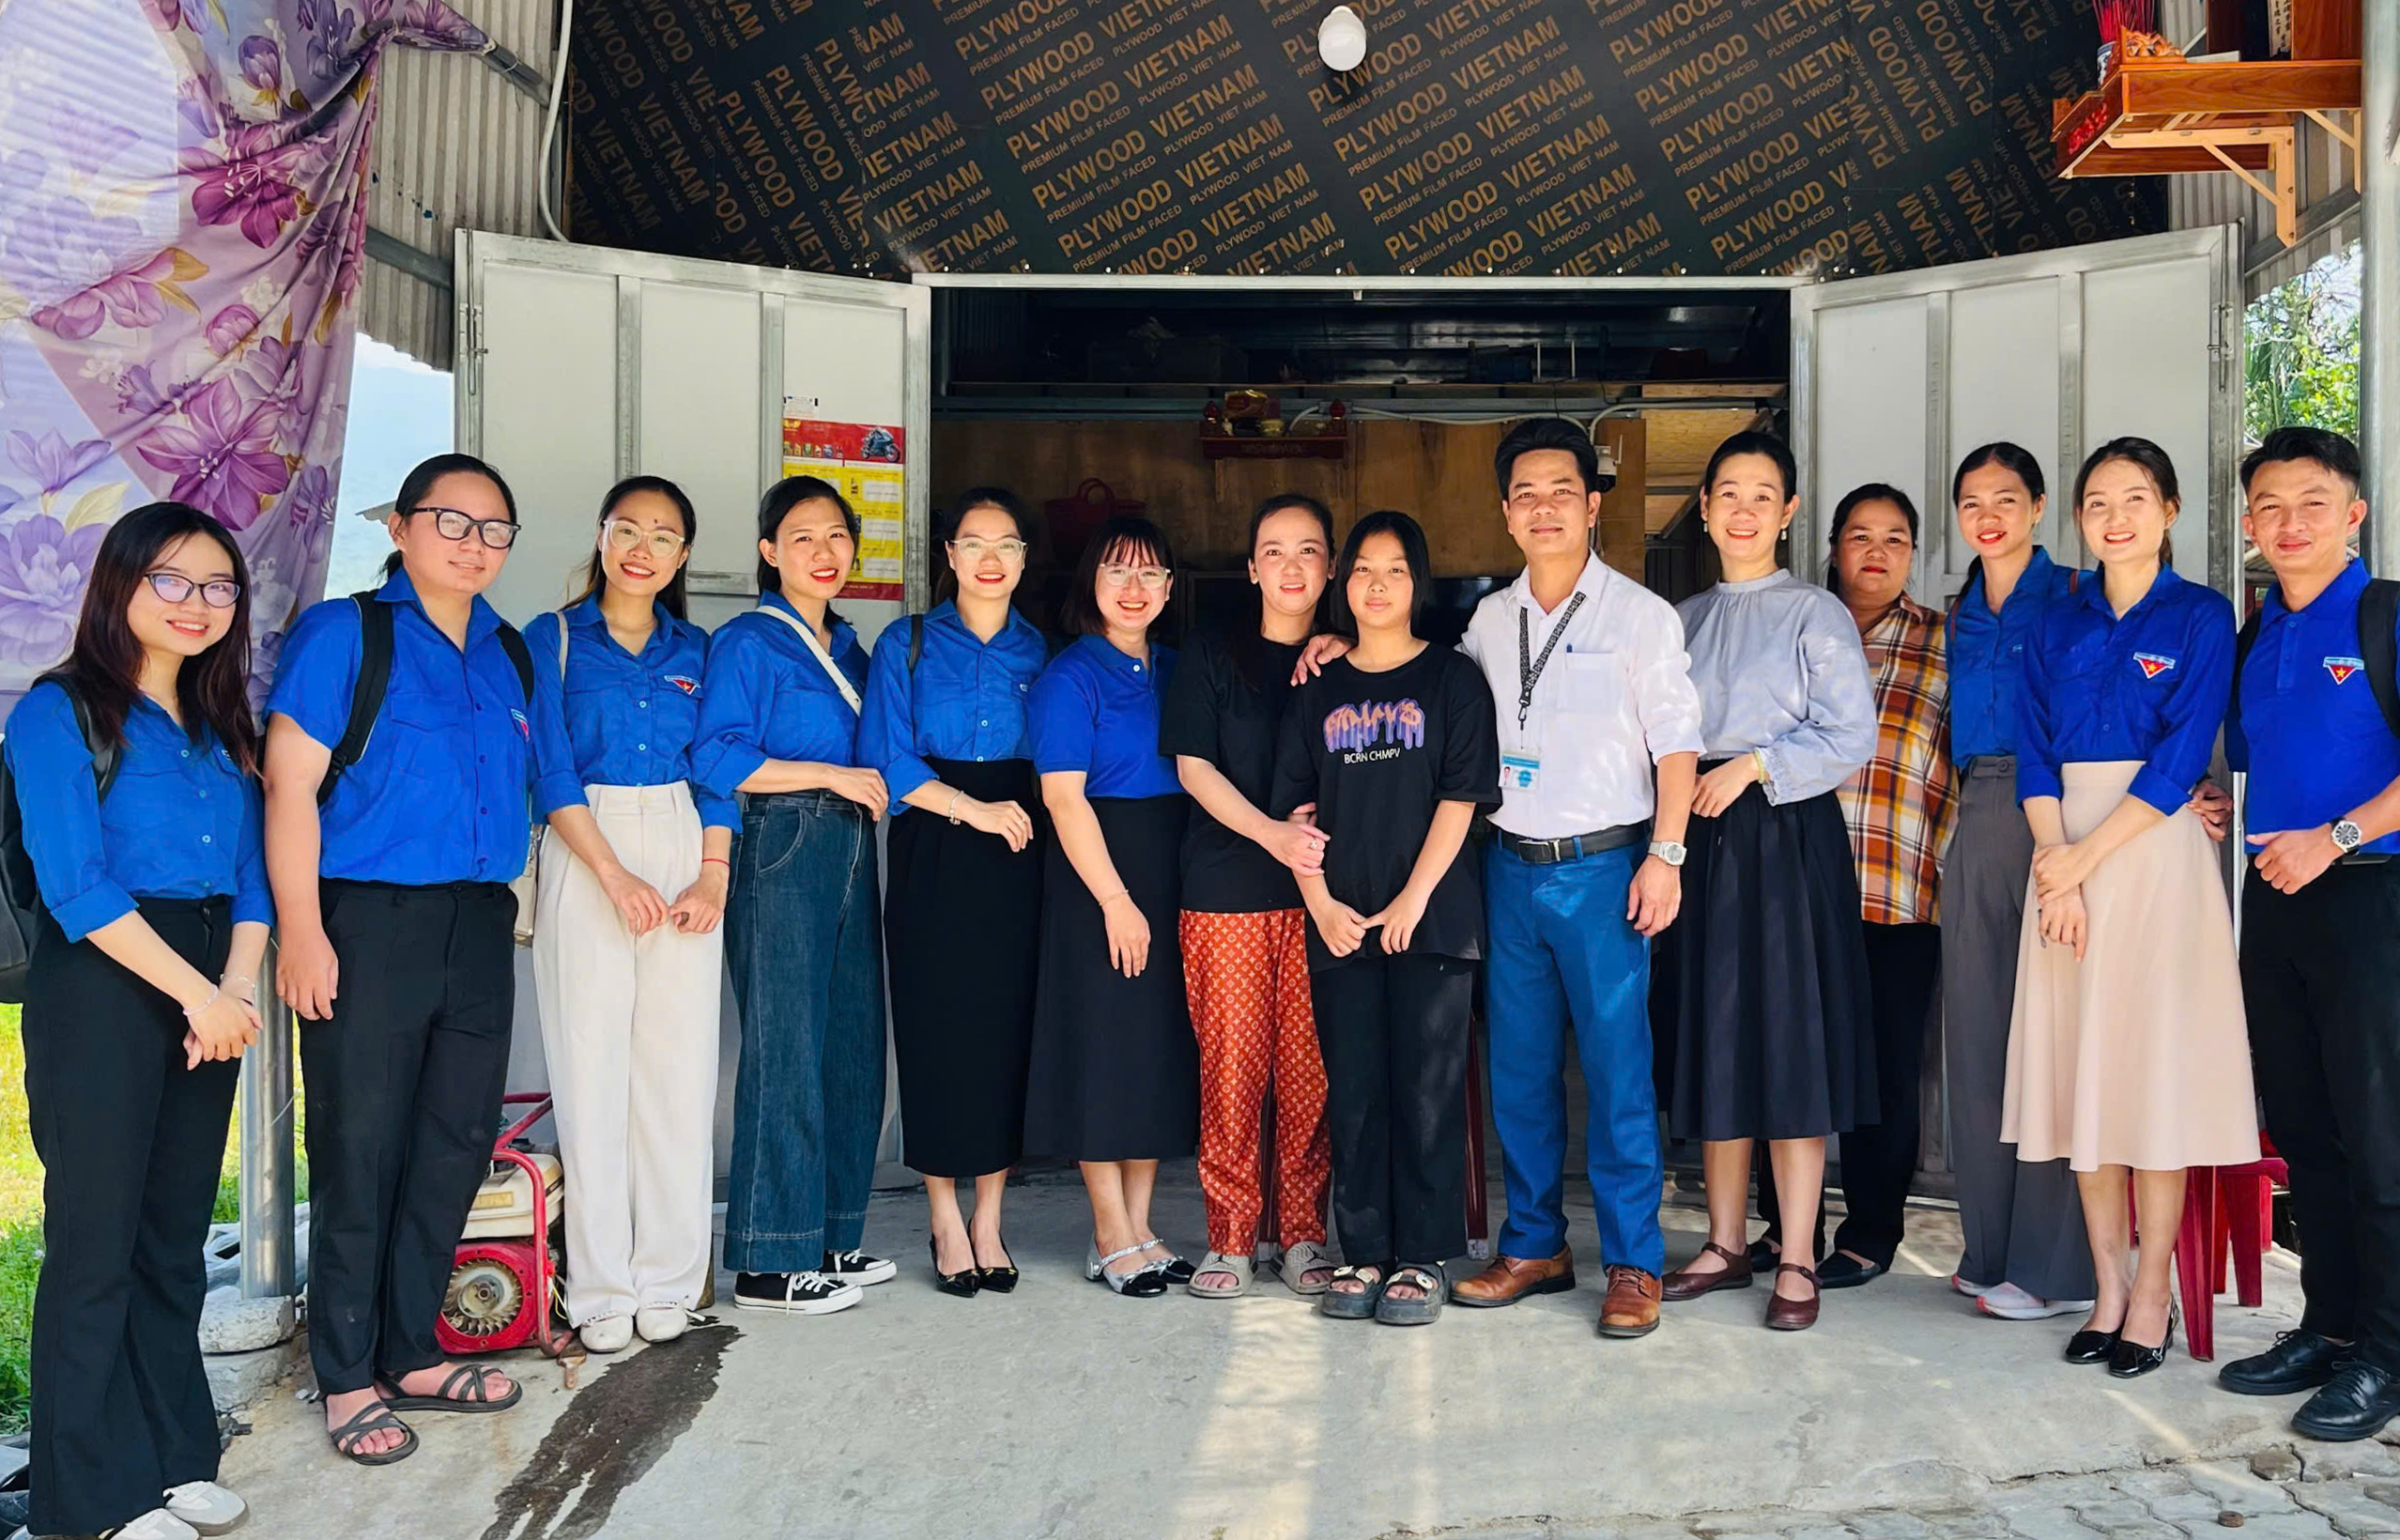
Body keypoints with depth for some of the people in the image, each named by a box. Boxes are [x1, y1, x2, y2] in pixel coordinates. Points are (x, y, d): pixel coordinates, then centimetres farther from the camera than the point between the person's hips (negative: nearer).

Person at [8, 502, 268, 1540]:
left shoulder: (221, 729, 15)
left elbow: (251, 873, 11)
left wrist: (237, 988, -5)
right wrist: (198, 992, -15)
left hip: (208, 993, 6)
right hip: (100, 989, -6)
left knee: (177, 1237, 12)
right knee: (96, 1244, 1)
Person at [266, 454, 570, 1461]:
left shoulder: (514, 657, 14)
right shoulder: (344, 633, -3)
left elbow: (547, 788, 20)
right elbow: (290, 785, -9)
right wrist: (300, 929, -15)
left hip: (479, 924, 6)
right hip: (367, 922, -6)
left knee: (455, 1145, 11)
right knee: (359, 1152, 1)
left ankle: (413, 1355, 26)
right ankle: (347, 1379, 15)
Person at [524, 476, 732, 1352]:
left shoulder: (695, 650, 13)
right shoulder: (553, 639, 4)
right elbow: (549, 770, -4)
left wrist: (714, 874, -4)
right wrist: (614, 874, -14)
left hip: (684, 855, 3)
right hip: (587, 857, -3)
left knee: (680, 1065, 1)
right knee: (591, 1067, -2)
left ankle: (667, 1278, 12)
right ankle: (601, 1288, 7)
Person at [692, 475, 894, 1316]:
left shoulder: (847, 647, 19)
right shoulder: (746, 641, -4)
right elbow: (716, 758, -13)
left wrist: (870, 789, 5)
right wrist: (830, 775, -13)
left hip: (848, 851, 8)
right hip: (781, 851, -8)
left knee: (852, 1046, 9)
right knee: (785, 1048, -6)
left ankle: (828, 1237, 19)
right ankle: (767, 1262, 2)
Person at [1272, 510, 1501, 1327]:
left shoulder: (1452, 678, 3)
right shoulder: (1319, 690, 12)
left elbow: (1460, 799, -4)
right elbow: (1296, 806, 9)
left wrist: (1412, 900, -12)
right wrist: (1321, 904, -4)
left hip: (1431, 918, -3)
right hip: (1339, 925, 3)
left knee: (1427, 1091, 0)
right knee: (1353, 1093, 6)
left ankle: (1422, 1259, 9)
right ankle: (1364, 1252, 17)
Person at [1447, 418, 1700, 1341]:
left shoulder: (1639, 614, -1)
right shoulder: (1489, 620, 11)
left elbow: (1675, 742, -3)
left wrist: (1665, 854, -12)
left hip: (1603, 867, -4)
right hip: (1510, 868, 4)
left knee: (1617, 1068, -3)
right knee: (1518, 1067, 9)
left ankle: (1634, 1264, 8)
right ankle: (1534, 1246, 22)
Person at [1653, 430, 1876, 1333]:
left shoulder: (1815, 614, -2)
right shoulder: (1684, 620, 14)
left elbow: (1851, 737, -8)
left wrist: (1752, 767, -12)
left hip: (1788, 840, -5)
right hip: (1703, 843, 5)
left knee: (1790, 1041, -3)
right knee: (1711, 1039, 9)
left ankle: (1796, 1265, 6)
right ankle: (1725, 1246, 22)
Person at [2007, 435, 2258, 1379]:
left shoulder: (2201, 618, -1)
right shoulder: (2057, 629, 11)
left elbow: (2180, 760, -9)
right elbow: (2034, 756, 5)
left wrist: (2086, 858, -13)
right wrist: (2055, 868, -8)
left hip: (2156, 852, -4)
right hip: (2065, 861, 4)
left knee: (2156, 1066, -3)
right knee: (2079, 1066, 5)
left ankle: (2152, 1294, 6)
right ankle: (2107, 1288, 14)